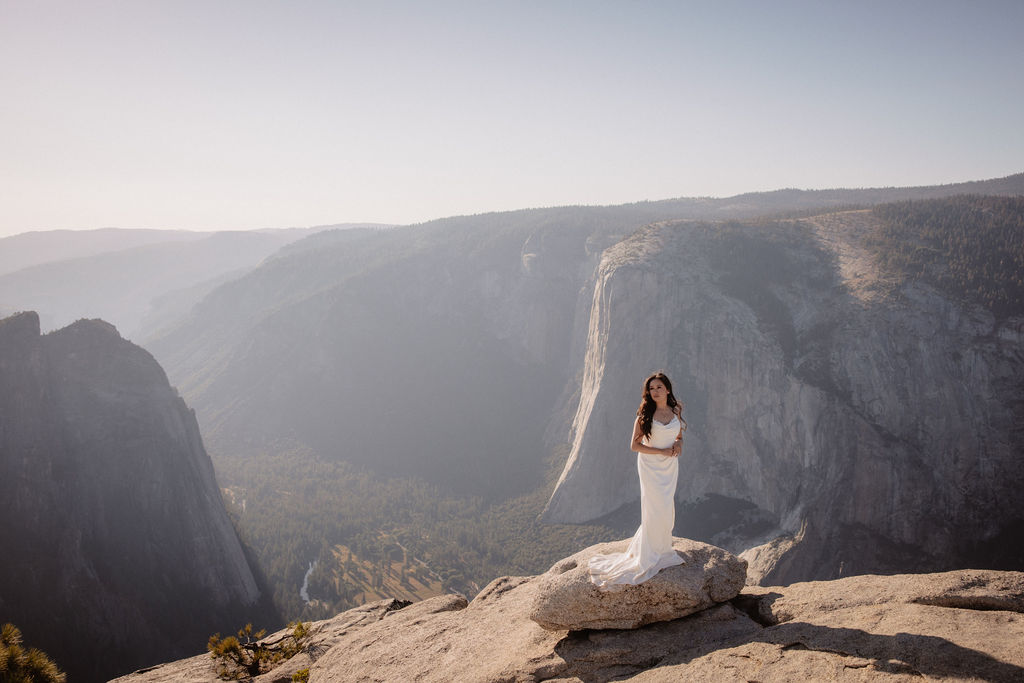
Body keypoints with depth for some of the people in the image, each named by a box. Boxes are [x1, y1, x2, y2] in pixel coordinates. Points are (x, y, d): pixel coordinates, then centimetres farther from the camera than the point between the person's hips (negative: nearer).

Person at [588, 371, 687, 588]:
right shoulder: (645, 415, -11)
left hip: (670, 466, 5)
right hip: (650, 466, -5)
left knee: (665, 509, 9)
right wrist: (661, 451, -16)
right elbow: (635, 445, -11)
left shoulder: (676, 411, 3)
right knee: (655, 508, -4)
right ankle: (651, 557, 10)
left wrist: (678, 444, -7)